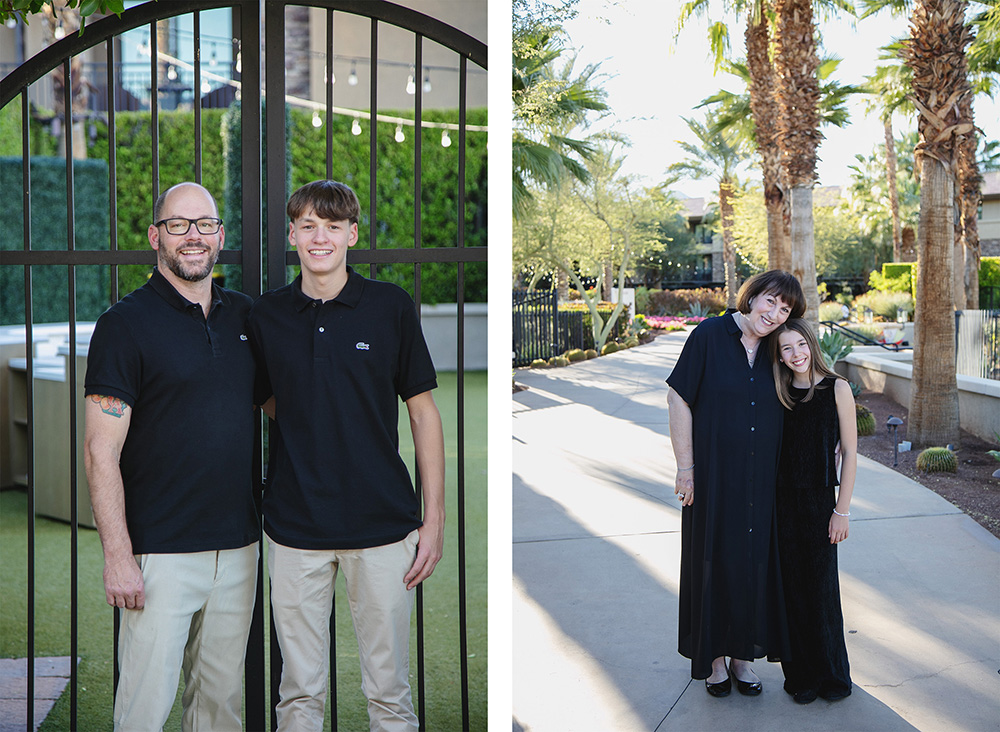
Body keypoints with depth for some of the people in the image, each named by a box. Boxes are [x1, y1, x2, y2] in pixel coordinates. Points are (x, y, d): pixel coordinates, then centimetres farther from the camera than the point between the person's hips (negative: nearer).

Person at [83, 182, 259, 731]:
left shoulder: (245, 316, 10)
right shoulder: (125, 324, -7)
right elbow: (101, 451, -11)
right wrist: (118, 556, -17)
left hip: (238, 545, 5)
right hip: (161, 553, -5)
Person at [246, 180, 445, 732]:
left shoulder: (390, 307, -1)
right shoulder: (266, 315, 4)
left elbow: (422, 412, 2)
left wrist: (434, 518, -2)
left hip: (383, 522, -1)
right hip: (295, 525, 2)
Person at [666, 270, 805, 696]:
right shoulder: (709, 336, -8)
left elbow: (787, 415, 13)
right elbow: (678, 399, -8)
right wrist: (685, 467, -11)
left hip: (761, 483, 4)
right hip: (714, 478, -4)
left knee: (754, 562, 9)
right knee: (714, 562, 5)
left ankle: (743, 655, 23)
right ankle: (715, 658, 20)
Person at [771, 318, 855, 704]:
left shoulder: (836, 389, -5)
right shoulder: (779, 394, 4)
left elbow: (849, 452, -4)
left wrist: (842, 510, -7)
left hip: (819, 499, -3)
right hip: (783, 499, 3)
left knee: (822, 587, 4)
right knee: (792, 586, 6)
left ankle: (832, 675, 21)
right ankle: (800, 675, 18)